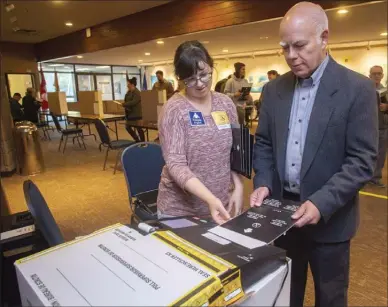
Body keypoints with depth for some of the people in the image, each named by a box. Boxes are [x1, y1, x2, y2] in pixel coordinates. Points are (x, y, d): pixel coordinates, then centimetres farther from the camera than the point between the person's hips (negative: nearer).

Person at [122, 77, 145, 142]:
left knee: (138, 128, -1)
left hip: (136, 114, -9)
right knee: (127, 126, 12)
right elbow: (126, 100, 17)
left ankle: (142, 142, 12)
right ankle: (137, 140, 25)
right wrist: (124, 104, -5)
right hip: (130, 113, 9)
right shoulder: (129, 92, 11)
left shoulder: (137, 92, -15)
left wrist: (124, 104, -18)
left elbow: (133, 102, -25)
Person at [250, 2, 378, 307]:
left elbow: (362, 160, -14)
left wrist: (322, 203, -24)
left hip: (330, 218, -3)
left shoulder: (357, 89, -11)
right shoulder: (274, 89, 3)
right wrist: (263, 183, -9)